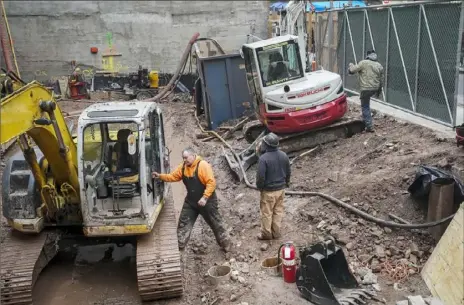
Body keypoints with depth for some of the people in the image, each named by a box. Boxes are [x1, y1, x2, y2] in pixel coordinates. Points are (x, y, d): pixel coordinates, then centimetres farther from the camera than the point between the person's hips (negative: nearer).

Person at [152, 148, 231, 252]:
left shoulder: (203, 165, -23)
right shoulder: (183, 167, 0)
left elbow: (211, 182, -26)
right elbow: (173, 176, 6)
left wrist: (205, 198, -30)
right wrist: (160, 176, -9)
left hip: (206, 200, -6)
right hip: (191, 201, 6)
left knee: (215, 223, 6)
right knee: (184, 222, 9)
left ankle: (226, 244, 22)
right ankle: (179, 245, 20)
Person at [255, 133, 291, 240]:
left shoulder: (264, 158, -24)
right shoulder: (284, 155, -5)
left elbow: (260, 176, -21)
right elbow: (288, 172, 7)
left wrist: (259, 187, -3)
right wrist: (286, 183, 23)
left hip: (268, 190, -6)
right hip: (281, 189, 6)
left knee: (267, 213, 11)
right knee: (278, 211, 18)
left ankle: (266, 234, 25)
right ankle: (276, 233, 28)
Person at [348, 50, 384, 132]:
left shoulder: (363, 63, -7)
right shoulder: (380, 66, 11)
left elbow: (352, 70, -8)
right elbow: (381, 80, 15)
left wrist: (351, 65, 15)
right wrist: (379, 90, 26)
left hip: (366, 89, -6)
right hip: (375, 89, 6)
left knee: (365, 107, 1)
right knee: (366, 105, 26)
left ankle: (369, 126, -1)